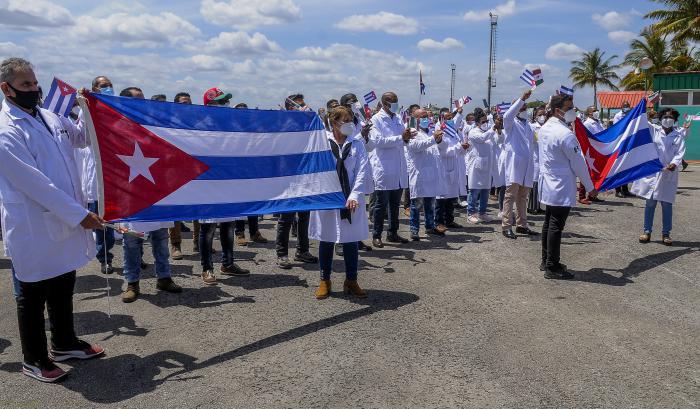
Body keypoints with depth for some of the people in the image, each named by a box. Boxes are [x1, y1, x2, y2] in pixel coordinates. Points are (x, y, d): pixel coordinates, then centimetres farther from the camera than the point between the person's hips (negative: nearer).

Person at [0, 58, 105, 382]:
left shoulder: (50, 117, 5)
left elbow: (81, 137, 23)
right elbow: (34, 184, -22)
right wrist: (79, 214, -21)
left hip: (64, 221, 7)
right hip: (32, 229, -7)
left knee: (63, 290, 21)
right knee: (32, 297, 10)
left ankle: (64, 343, 39)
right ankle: (34, 360, 27)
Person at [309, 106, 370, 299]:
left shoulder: (357, 145, 6)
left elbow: (361, 172, -3)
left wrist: (354, 196, -13)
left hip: (351, 200, 1)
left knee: (351, 240, 6)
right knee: (326, 240, 7)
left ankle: (351, 281, 19)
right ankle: (325, 281, 20)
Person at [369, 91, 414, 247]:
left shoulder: (397, 118, 15)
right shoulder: (376, 119, -6)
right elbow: (378, 141, -18)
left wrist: (407, 136, -3)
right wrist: (401, 137, -22)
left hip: (399, 168, 7)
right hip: (383, 168, -7)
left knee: (395, 203, 13)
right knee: (381, 203, -1)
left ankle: (393, 233, 23)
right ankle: (376, 236, 8)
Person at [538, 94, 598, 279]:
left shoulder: (545, 128, 6)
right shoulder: (566, 134, -20)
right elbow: (578, 163, -14)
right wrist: (590, 187, -5)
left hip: (548, 184, 9)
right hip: (562, 188, -9)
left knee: (549, 223, 16)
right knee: (556, 227, -2)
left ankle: (546, 261, 26)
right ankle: (552, 268, 5)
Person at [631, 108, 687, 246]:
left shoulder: (679, 135, 6)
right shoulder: (654, 130, 7)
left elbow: (680, 153, -2)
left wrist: (674, 163, -20)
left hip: (669, 174, 0)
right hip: (652, 171, 0)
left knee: (667, 204, 4)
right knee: (650, 203, 3)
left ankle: (666, 234, 13)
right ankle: (647, 231, 11)